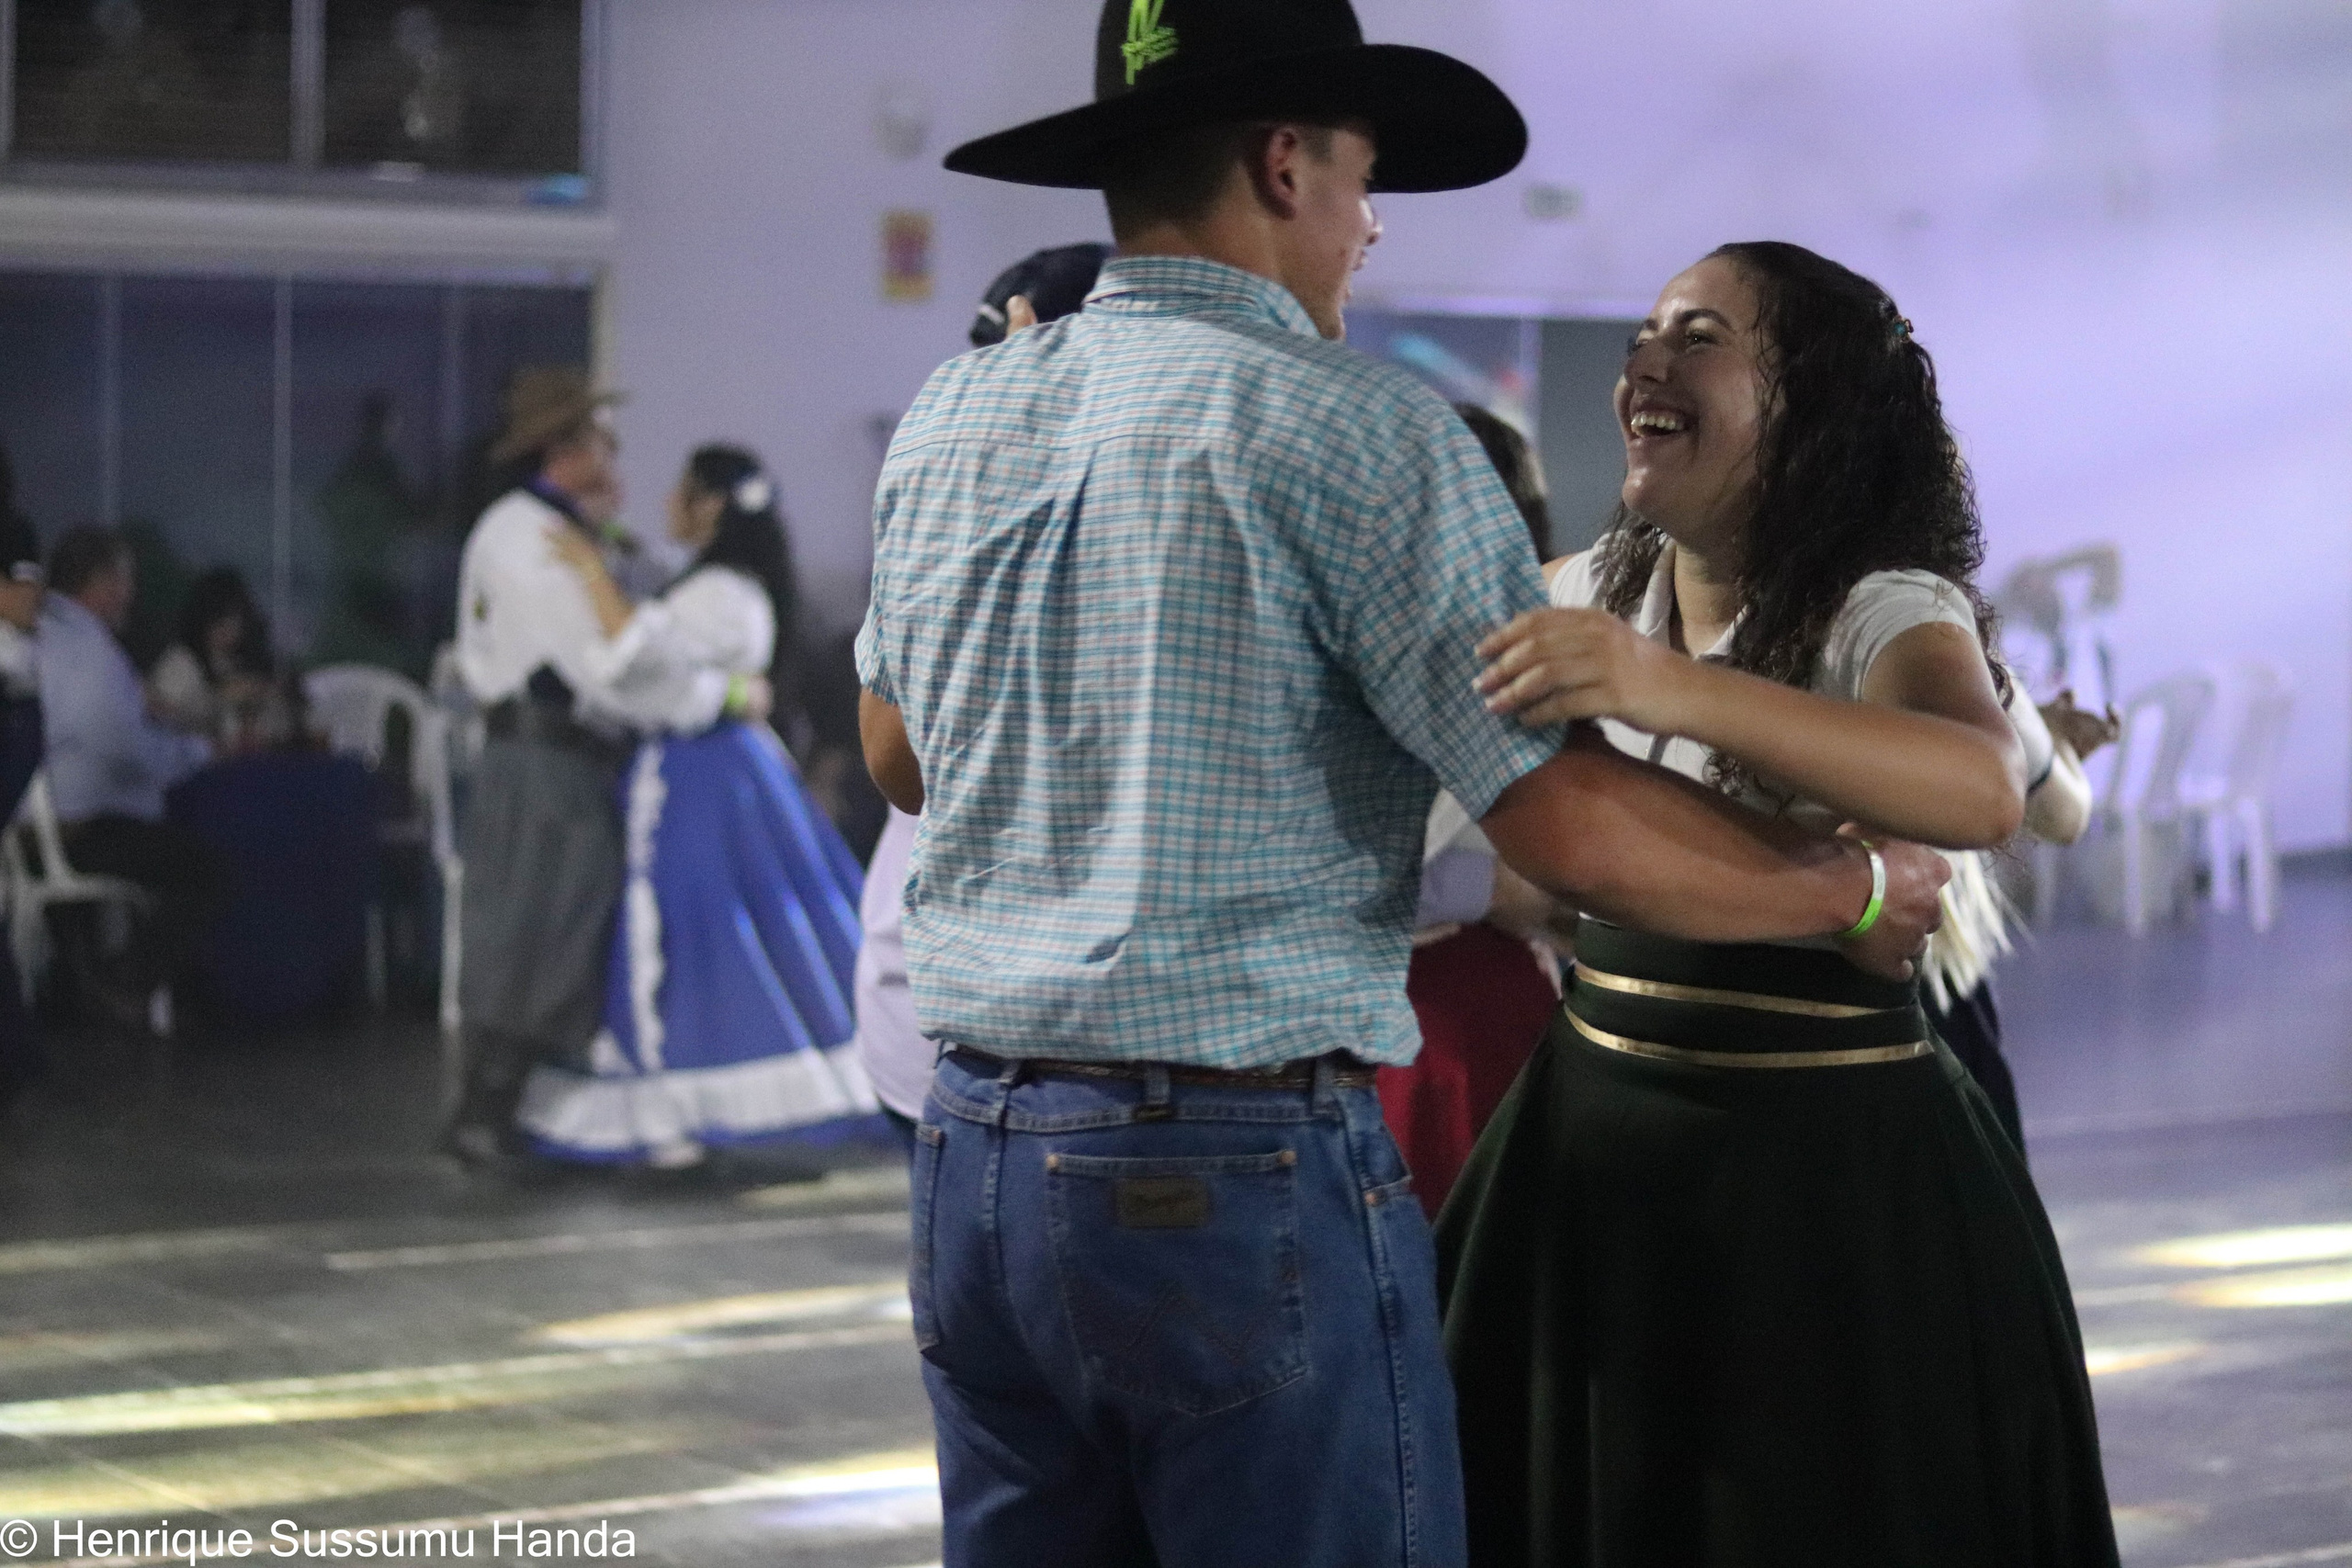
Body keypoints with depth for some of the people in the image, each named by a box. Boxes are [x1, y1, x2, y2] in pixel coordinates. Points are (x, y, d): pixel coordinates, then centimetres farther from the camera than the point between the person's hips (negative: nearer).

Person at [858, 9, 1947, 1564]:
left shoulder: (947, 418, 8)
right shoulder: (1350, 425, -11)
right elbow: (1574, 824, -14)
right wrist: (1860, 890, 1)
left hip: (977, 1151, 7)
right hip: (1243, 1164, -7)